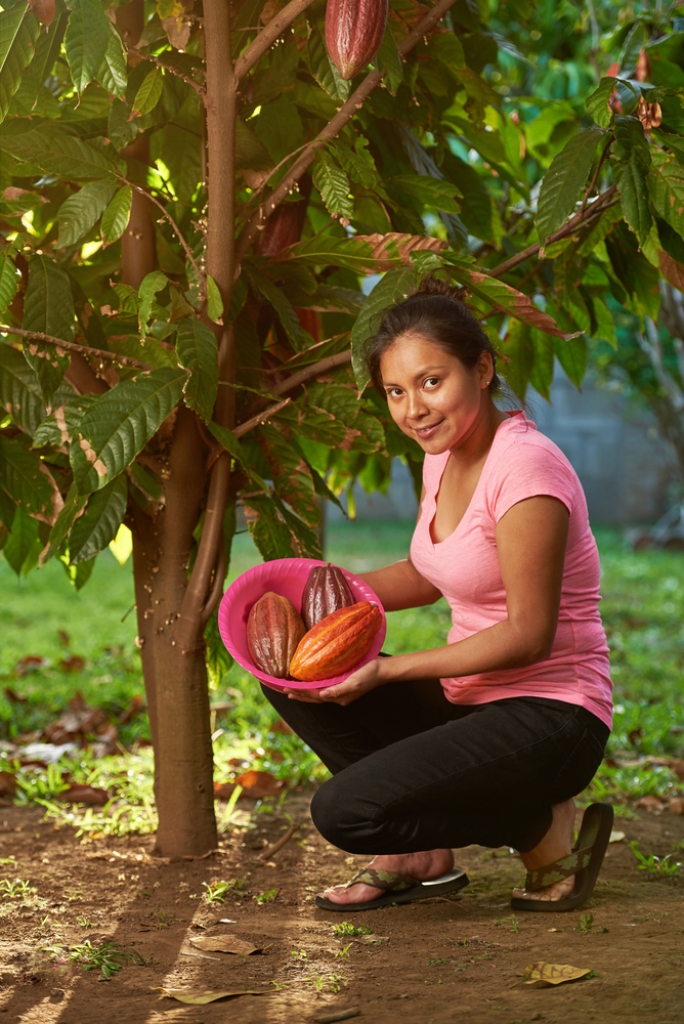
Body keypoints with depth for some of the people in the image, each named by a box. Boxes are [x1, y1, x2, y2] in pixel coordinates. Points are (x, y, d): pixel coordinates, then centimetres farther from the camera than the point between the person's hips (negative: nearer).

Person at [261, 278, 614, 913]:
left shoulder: (524, 466, -20)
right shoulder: (443, 455, 6)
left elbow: (528, 635, -20)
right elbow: (427, 576, 18)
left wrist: (389, 670, -21)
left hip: (548, 717, -9)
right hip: (469, 698, 9)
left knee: (345, 813, -23)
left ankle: (550, 831, -1)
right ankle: (420, 854, 5)